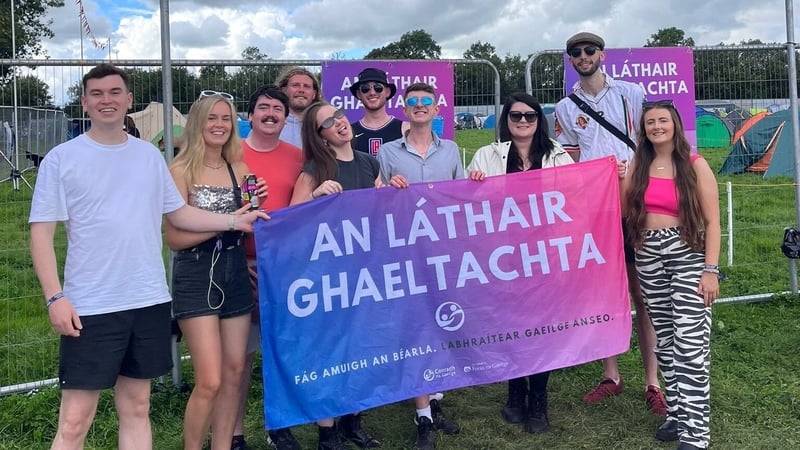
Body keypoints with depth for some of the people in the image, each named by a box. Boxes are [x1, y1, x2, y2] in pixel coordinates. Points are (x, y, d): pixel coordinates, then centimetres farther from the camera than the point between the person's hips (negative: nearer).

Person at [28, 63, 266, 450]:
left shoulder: (149, 155, 8)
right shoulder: (61, 159, -3)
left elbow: (179, 213, 13)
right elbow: (42, 233, -4)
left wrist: (236, 221, 2)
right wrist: (55, 297, -13)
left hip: (149, 301, 4)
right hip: (90, 307, -3)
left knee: (136, 410, 16)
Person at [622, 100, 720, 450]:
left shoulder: (695, 165, -3)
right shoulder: (639, 165, 9)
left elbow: (712, 221, -6)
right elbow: (623, 211, 7)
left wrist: (711, 269, -12)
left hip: (688, 256, -4)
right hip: (648, 258, 5)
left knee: (690, 345, -8)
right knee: (665, 341, 12)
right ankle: (677, 413, 25)